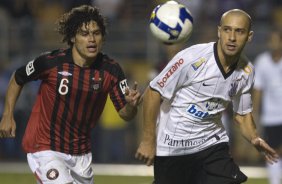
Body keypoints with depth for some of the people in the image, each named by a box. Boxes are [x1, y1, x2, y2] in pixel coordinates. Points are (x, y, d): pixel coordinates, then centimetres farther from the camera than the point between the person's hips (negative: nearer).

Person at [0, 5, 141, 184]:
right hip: (45, 149, -5)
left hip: (81, 153, 5)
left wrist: (131, 105, -30)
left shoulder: (110, 70, -9)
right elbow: (17, 79, 1)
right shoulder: (51, 62, -17)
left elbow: (125, 113, -8)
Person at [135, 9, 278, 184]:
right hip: (172, 147, -4)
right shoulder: (193, 58, -20)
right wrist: (148, 140, -13)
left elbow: (242, 114, 13)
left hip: (212, 143, 4)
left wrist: (254, 138, -8)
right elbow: (153, 93, -14)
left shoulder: (247, 71, -2)